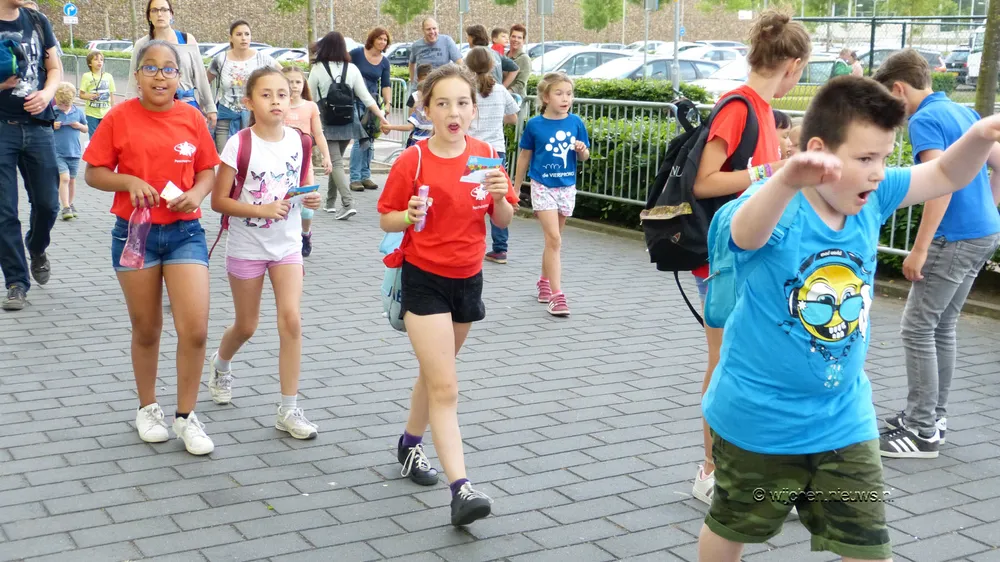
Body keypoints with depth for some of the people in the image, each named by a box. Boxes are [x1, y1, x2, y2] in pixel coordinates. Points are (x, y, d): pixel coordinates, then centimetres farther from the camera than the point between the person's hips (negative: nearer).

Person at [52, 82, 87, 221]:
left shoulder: (78, 112, 4)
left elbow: (85, 129, 15)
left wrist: (79, 126, -5)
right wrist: (52, 126, -13)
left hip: (74, 152, 3)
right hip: (58, 152, -3)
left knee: (72, 180, 12)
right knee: (64, 178, -14)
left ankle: (70, 205, 27)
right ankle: (65, 208, -14)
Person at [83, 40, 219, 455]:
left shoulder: (192, 117, 0)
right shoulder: (119, 117, -5)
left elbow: (207, 171, 7)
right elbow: (94, 173, -1)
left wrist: (196, 194, -13)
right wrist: (129, 181, -19)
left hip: (185, 232, 1)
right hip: (134, 232, -1)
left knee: (195, 329, -7)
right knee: (146, 329, 11)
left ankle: (186, 416, 10)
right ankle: (148, 409, 32)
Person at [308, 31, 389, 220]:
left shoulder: (318, 69, -7)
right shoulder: (352, 69, 1)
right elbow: (365, 97, 0)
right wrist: (382, 117, 4)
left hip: (328, 122, -4)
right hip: (348, 121, 4)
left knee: (335, 163, -6)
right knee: (336, 160, 18)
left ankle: (348, 203, -21)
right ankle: (330, 202, 26)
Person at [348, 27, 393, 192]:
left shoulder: (384, 61, 7)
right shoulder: (357, 53, -6)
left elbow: (386, 85, 7)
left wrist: (387, 103, -5)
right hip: (355, 101, -5)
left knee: (370, 140, 6)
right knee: (361, 139, -13)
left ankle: (365, 176, 14)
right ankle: (355, 178, -8)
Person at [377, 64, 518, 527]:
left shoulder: (486, 156, -1)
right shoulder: (413, 160, -11)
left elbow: (504, 221, 3)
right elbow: (386, 219, -5)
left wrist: (499, 197, -18)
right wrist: (409, 216, -25)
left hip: (468, 279, 5)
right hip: (424, 280, -4)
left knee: (435, 373, 21)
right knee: (445, 387, -10)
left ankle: (410, 444, 44)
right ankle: (461, 489, -13)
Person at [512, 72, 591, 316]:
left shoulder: (576, 123, -2)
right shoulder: (535, 125, -7)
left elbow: (583, 157, 8)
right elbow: (525, 156, 4)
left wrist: (582, 150, -15)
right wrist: (515, 188, 8)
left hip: (567, 187, 3)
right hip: (543, 186, -3)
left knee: (553, 239, 15)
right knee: (554, 239, -11)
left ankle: (544, 281, 35)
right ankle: (556, 295, -10)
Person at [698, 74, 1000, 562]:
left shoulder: (871, 198, -6)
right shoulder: (777, 208, -25)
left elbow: (947, 175, 7)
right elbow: (746, 234, -48)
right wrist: (786, 180, -70)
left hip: (844, 421, 5)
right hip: (757, 420, -4)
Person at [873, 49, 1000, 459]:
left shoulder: (924, 120, -13)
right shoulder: (963, 112, 14)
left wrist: (919, 249, -22)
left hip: (956, 238, -9)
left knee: (917, 329, -3)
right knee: (942, 328, 17)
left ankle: (923, 432, 1)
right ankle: (933, 415, 25)